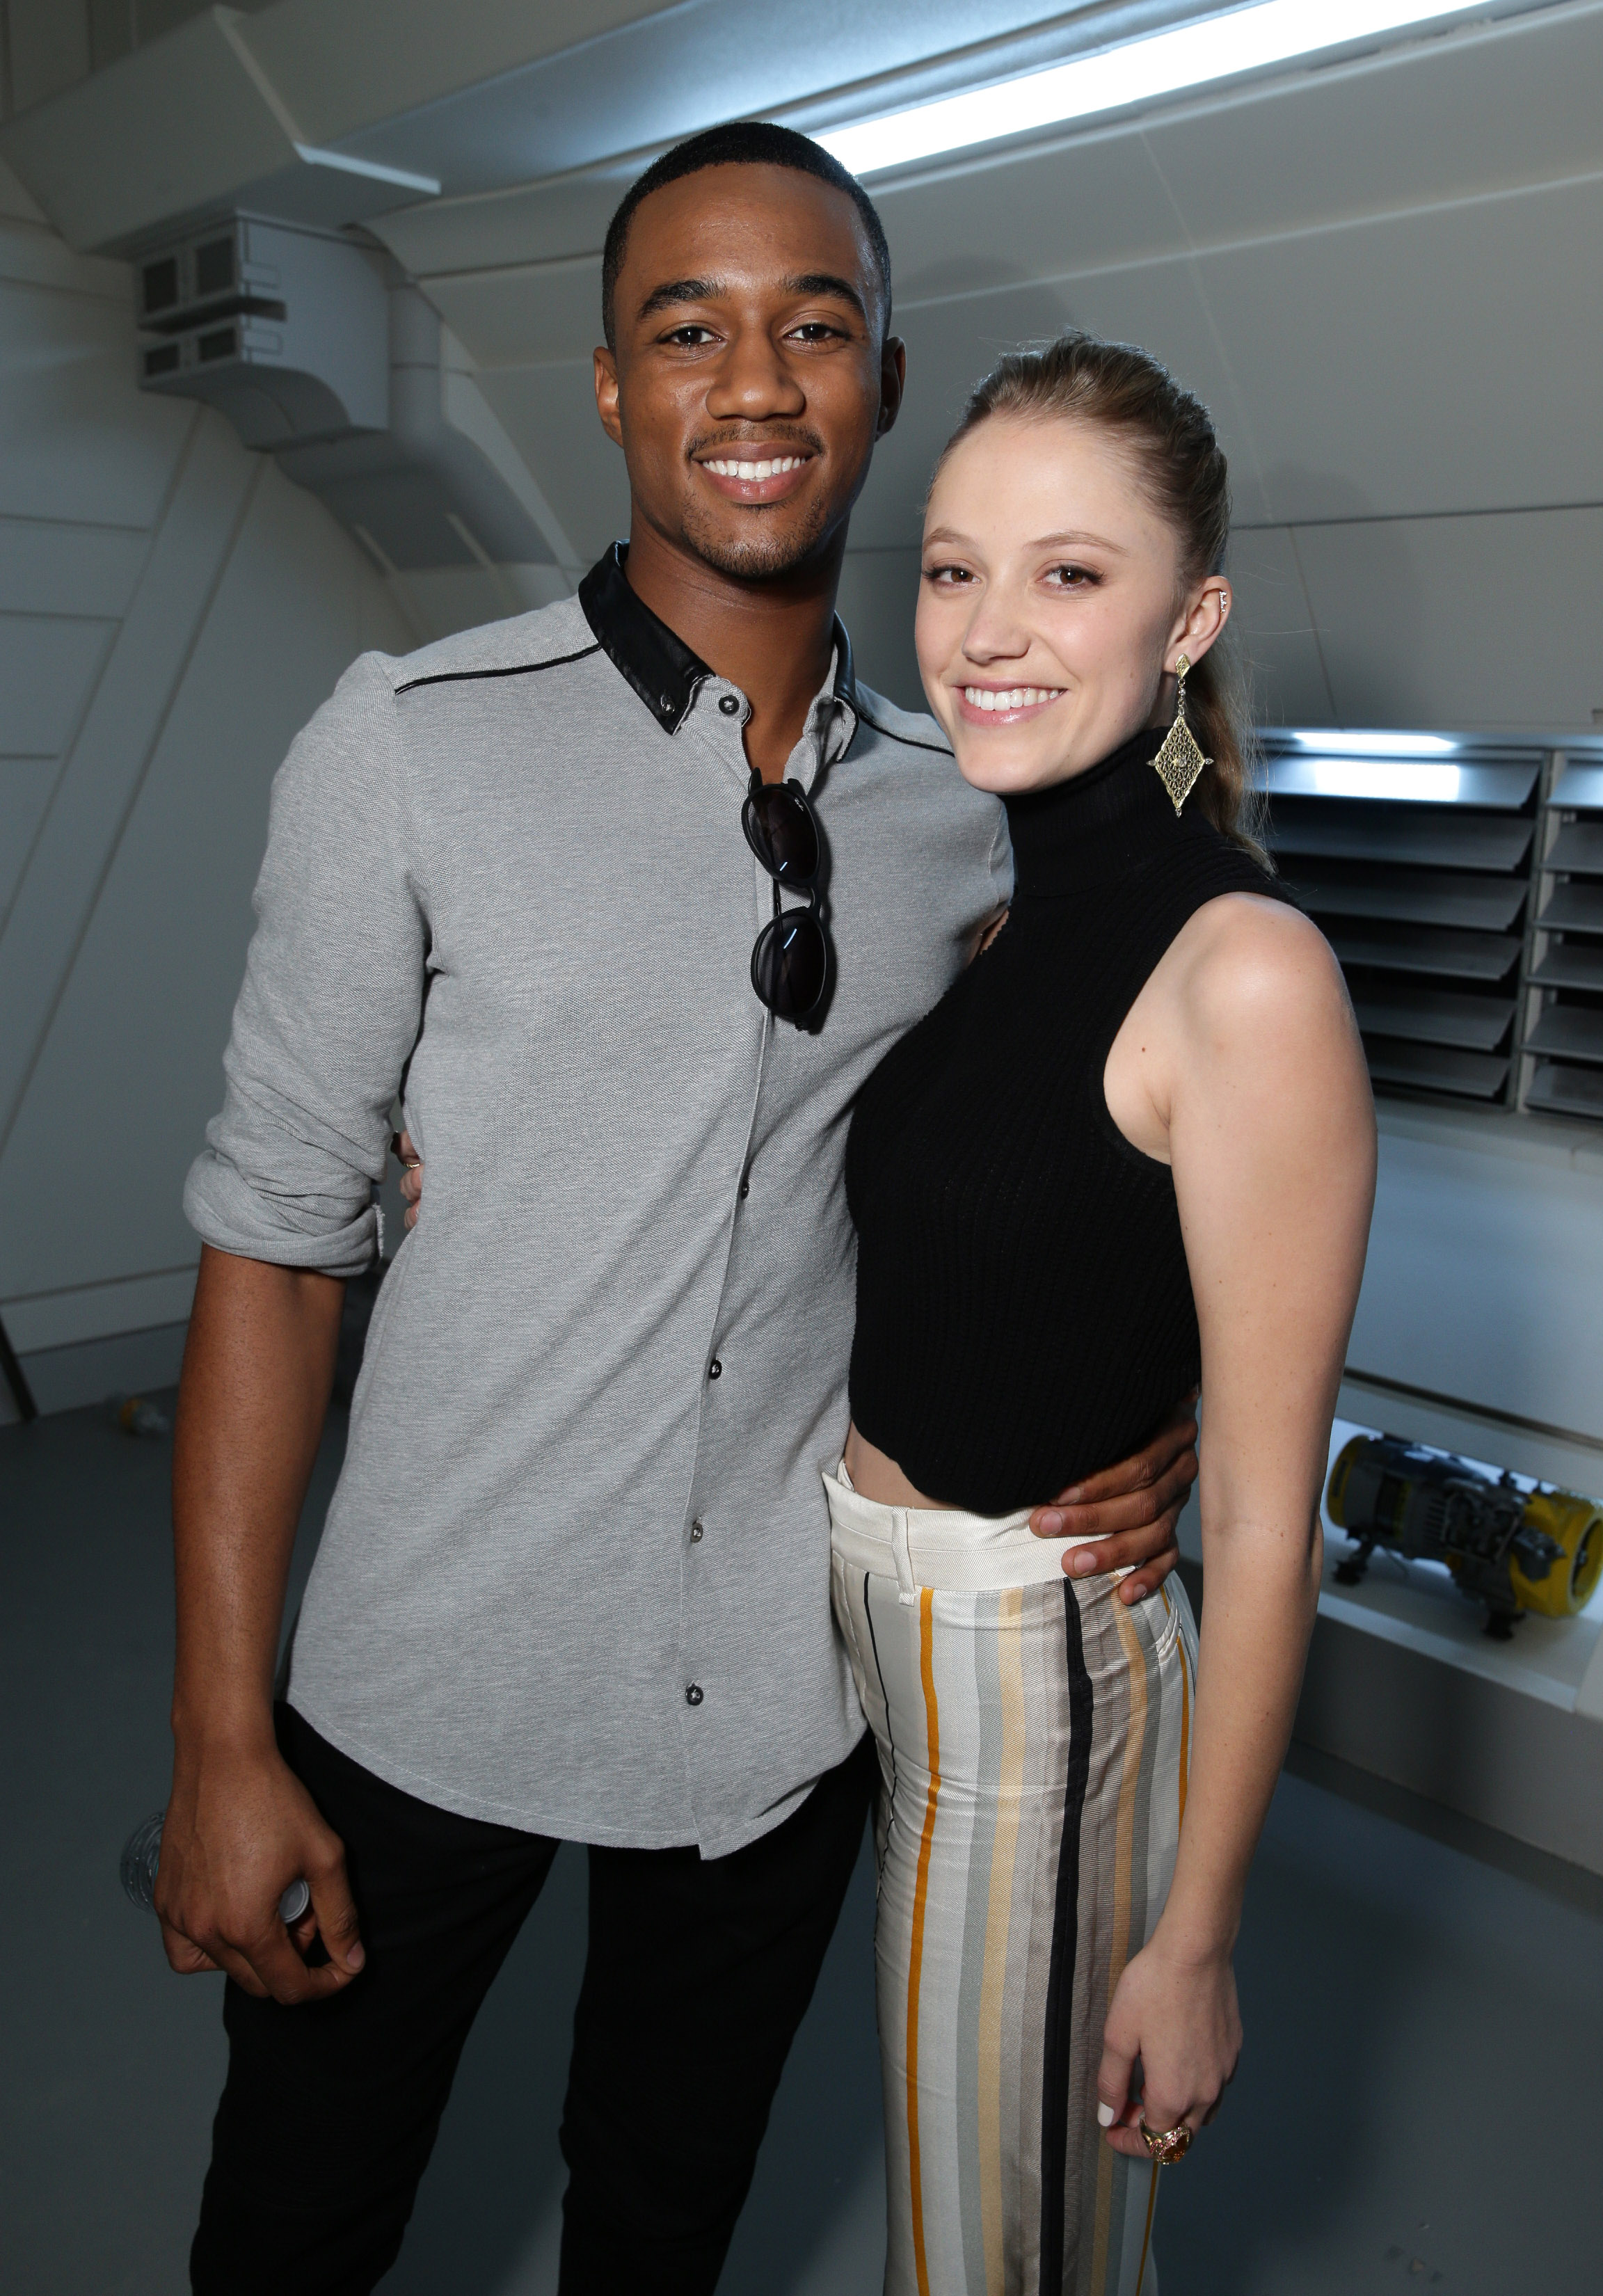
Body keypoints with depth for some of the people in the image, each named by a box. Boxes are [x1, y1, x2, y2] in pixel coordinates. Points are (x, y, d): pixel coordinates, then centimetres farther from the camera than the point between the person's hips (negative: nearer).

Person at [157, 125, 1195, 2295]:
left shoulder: (964, 811, 0)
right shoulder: (415, 742, -11)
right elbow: (275, 1239, -10)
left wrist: (1136, 1420, -7)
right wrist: (223, 1745, -10)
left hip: (787, 1691, 3)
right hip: (435, 1689, -2)